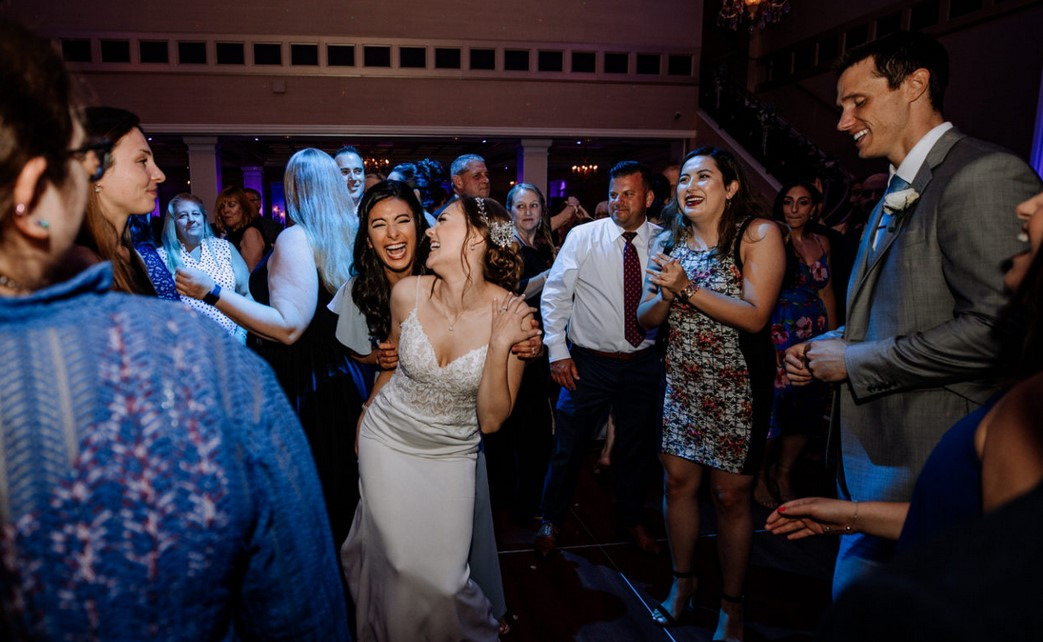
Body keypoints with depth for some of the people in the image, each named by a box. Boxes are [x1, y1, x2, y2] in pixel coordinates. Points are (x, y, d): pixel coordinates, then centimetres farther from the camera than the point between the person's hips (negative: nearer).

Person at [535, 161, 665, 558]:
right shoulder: (583, 237, -6)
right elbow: (554, 295, -4)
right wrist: (558, 353, -8)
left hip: (644, 364, 2)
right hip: (590, 362, -2)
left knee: (637, 447, 18)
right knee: (567, 446, 7)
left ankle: (632, 519, 42)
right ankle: (550, 521, 31)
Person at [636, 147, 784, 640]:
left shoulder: (758, 234, -9)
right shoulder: (668, 241, 4)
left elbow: (755, 317, -18)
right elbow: (646, 319, 3)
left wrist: (688, 288, -23)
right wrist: (666, 295, -18)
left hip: (737, 386, -4)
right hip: (680, 381, 4)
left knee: (730, 496, 4)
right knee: (678, 483, 11)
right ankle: (682, 579, 34)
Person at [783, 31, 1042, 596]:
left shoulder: (984, 176, -16)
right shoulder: (897, 194, 16)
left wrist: (855, 360, -17)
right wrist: (826, 346, 6)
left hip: (922, 468, -10)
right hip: (871, 450, 10)